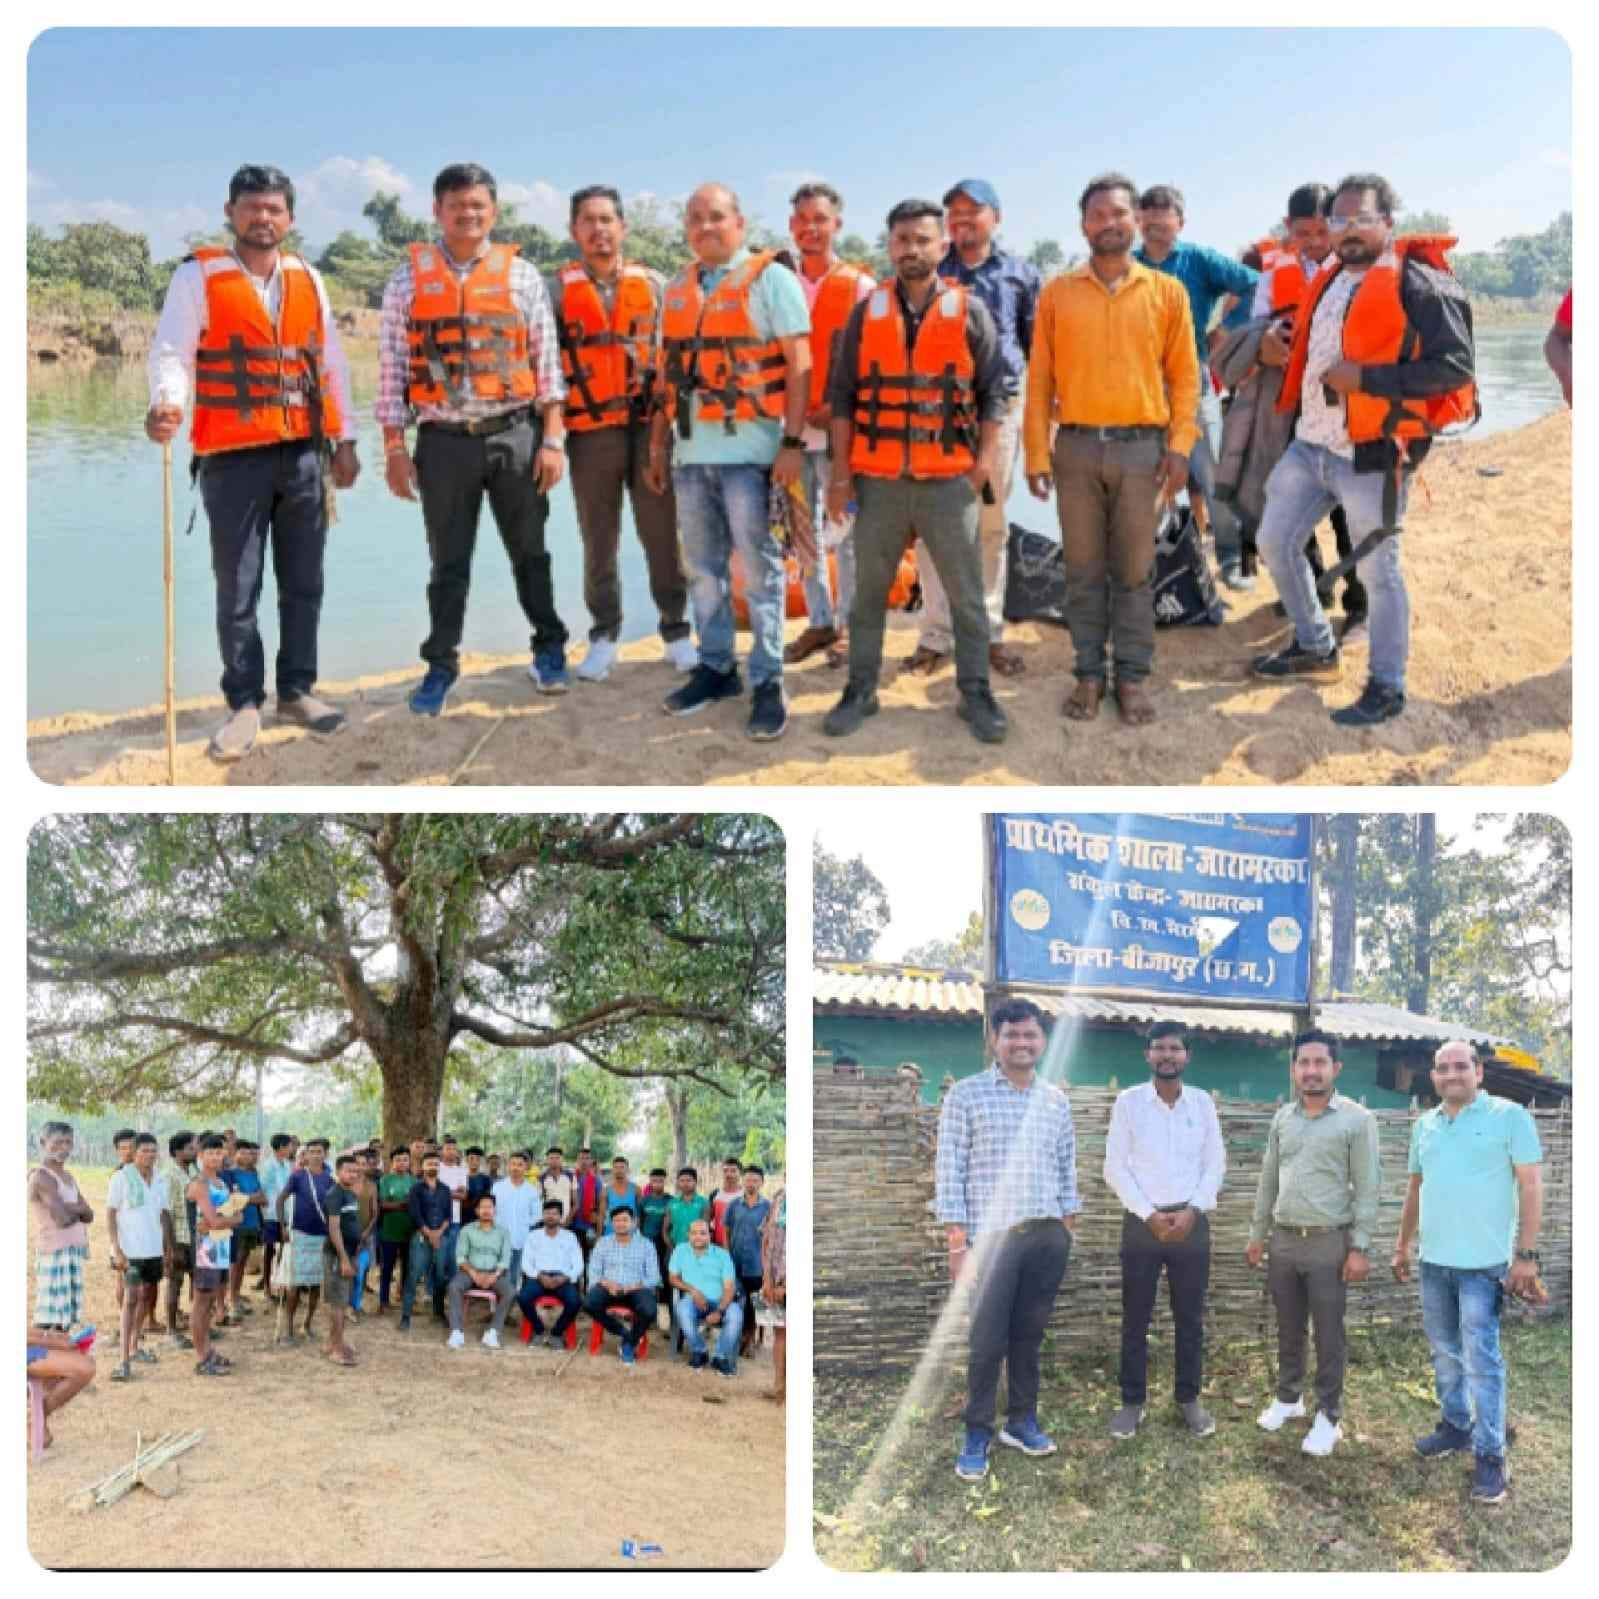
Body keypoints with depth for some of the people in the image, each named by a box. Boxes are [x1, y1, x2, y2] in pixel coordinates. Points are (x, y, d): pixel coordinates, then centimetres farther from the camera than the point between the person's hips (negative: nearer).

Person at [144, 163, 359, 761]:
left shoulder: (307, 278, 12)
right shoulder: (198, 275, -2)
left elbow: (331, 361, 15)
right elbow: (171, 352, -8)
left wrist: (344, 440, 13)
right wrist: (167, 403, -29)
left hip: (305, 454, 4)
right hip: (233, 458, -4)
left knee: (303, 583, 10)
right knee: (238, 589, 1)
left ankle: (296, 690, 22)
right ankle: (245, 704, 9)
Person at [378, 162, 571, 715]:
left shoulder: (521, 275, 3)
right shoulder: (409, 280, 3)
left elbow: (547, 363, 3)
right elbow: (392, 370, 3)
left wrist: (553, 439, -3)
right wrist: (394, 448, -2)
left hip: (515, 435, 0)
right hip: (444, 441, 0)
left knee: (529, 552, 11)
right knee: (448, 562, 8)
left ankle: (549, 649, 26)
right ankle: (441, 665, 19)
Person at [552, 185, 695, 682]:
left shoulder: (654, 284, 8)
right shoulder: (558, 289, 3)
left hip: (650, 426, 1)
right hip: (590, 431, -1)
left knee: (663, 534, 4)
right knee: (599, 540, 7)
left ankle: (676, 628, 15)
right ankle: (604, 635, 17)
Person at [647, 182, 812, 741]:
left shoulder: (770, 278, -3)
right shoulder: (678, 289, 15)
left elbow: (798, 363, -8)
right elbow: (668, 374, 18)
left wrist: (793, 441, -15)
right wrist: (658, 446, 15)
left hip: (748, 448, -6)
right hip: (690, 451, 6)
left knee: (759, 569, -2)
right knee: (703, 569, 11)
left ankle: (768, 682, 3)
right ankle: (716, 668, 22)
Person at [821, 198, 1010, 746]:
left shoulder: (970, 312, 3)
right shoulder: (865, 313, 6)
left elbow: (992, 391, 4)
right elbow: (843, 396, 7)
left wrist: (986, 457, -5)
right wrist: (840, 472, 2)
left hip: (949, 481, -1)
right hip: (877, 481, 1)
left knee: (966, 594, 2)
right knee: (869, 593, 9)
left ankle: (976, 694, 11)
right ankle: (860, 691, 18)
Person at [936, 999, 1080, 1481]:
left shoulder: (1056, 1100, 10)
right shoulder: (966, 1094, -3)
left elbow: (1067, 1169, 15)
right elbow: (949, 1170, -6)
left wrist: (1067, 1232, 9)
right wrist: (958, 1244, -10)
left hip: (1048, 1236, 4)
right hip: (992, 1236, -4)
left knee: (1029, 1334, 10)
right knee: (988, 1340, -1)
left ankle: (1022, 1422, 25)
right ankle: (977, 1436, 11)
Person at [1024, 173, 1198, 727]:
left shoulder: (1167, 291, 4)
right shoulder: (1057, 292, 4)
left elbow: (1184, 373, 5)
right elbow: (1039, 377, 4)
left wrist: (1180, 444, -4)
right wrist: (1038, 452, -1)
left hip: (1142, 446, 0)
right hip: (1077, 447, 1)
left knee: (1134, 570, 5)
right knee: (1084, 569, 7)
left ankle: (1134, 675, 14)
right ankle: (1089, 672, 16)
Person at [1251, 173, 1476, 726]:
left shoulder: (1418, 284, -12)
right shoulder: (1326, 282, 13)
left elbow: (1456, 366, -18)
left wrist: (1367, 378, -21)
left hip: (1371, 456, -8)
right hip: (1309, 445, 8)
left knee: (1377, 572, 0)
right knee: (1275, 543, 15)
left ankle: (1387, 687, 13)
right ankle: (1314, 646, 34)